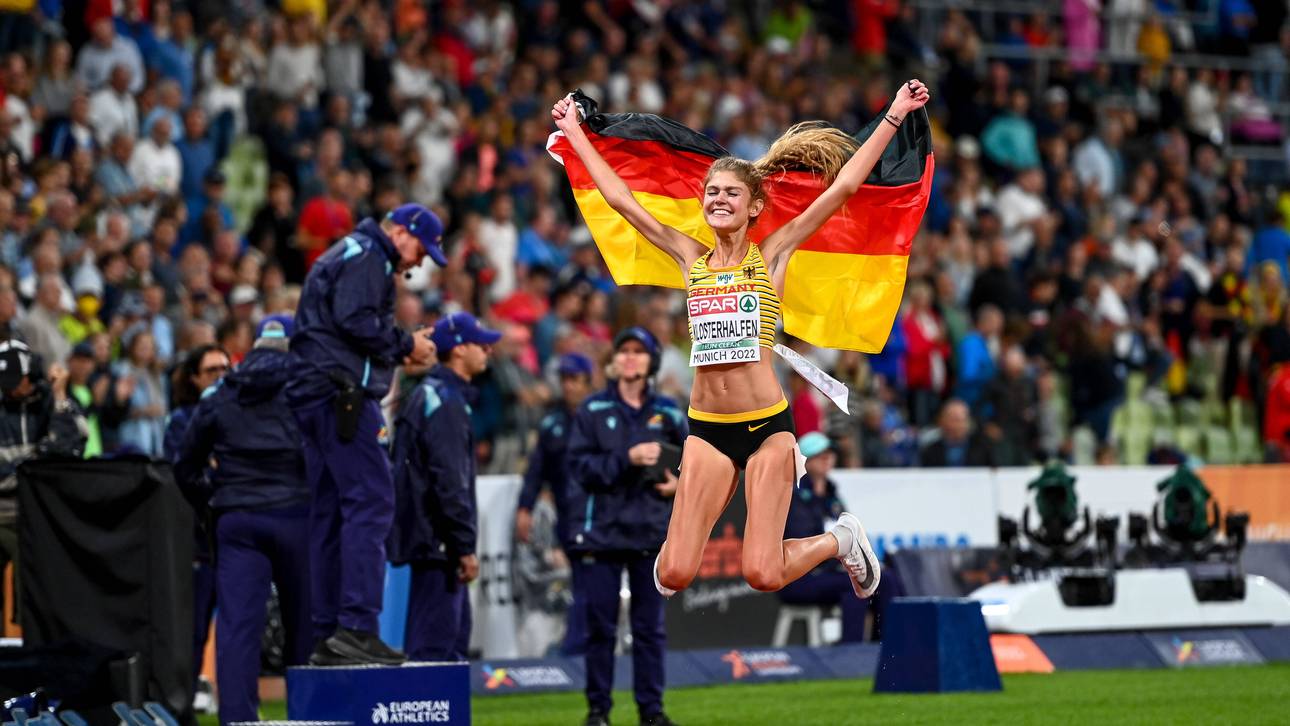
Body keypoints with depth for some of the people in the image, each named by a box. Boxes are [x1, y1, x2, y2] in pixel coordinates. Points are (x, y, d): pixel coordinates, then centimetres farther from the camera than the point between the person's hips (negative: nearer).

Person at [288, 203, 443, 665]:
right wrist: (405, 344, -6)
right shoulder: (366, 256, -5)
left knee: (331, 513, 9)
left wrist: (400, 350, 16)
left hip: (313, 399, 11)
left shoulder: (343, 256, 28)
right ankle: (356, 627, -22)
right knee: (370, 501, -14)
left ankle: (327, 635, 8)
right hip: (341, 394, -11)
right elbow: (356, 321, -18)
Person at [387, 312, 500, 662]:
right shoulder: (446, 403, -14)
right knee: (435, 640, -11)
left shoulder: (428, 395, 19)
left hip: (428, 539, 11)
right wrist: (465, 547, -19)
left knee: (454, 634, 14)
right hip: (437, 541, -11)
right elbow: (449, 481, -20)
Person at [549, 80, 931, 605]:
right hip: (707, 428, 3)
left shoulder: (772, 254, 1)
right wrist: (575, 133, 16)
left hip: (767, 424, -3)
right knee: (674, 575, -7)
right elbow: (620, 199, 12)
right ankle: (677, 546, 31)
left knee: (762, 575, -9)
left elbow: (843, 187, -2)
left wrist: (894, 116, -5)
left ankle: (840, 541, 22)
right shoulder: (690, 258, 8)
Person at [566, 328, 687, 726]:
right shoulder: (593, 410, 2)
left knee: (650, 625, 4)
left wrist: (679, 484, -2)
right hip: (601, 529, -2)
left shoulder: (668, 413, 8)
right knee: (601, 625, 0)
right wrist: (627, 459, -18)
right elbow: (580, 465, -8)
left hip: (651, 532, 2)